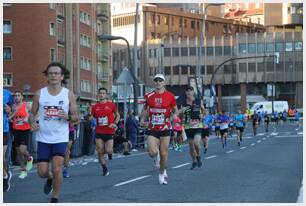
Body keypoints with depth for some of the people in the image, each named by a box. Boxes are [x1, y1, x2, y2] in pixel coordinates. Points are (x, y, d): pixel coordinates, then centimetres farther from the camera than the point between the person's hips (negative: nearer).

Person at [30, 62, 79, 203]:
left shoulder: (69, 95, -1)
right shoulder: (39, 94, 1)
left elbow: (76, 117, 3)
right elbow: (32, 113, 10)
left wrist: (67, 117, -19)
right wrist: (32, 122, -12)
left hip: (60, 138, -1)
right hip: (43, 138, 2)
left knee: (57, 169, -13)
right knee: (42, 172, 2)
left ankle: (55, 199, 6)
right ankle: (50, 179, 40)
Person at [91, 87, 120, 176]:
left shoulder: (111, 105, 1)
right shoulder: (95, 107, 7)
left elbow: (117, 115, 10)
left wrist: (115, 123, -5)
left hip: (109, 132, -2)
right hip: (99, 133, 2)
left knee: (108, 151, -11)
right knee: (100, 152, -3)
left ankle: (110, 152, 28)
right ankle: (105, 169, 12)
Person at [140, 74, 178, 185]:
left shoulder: (170, 96, -2)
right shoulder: (148, 96, 2)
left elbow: (175, 110, 10)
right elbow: (145, 108, 19)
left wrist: (174, 115, -12)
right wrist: (142, 119, 4)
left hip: (165, 129, -1)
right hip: (152, 129, 1)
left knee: (164, 154, 3)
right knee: (152, 152, -13)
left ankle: (162, 174, 24)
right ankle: (156, 157, 25)